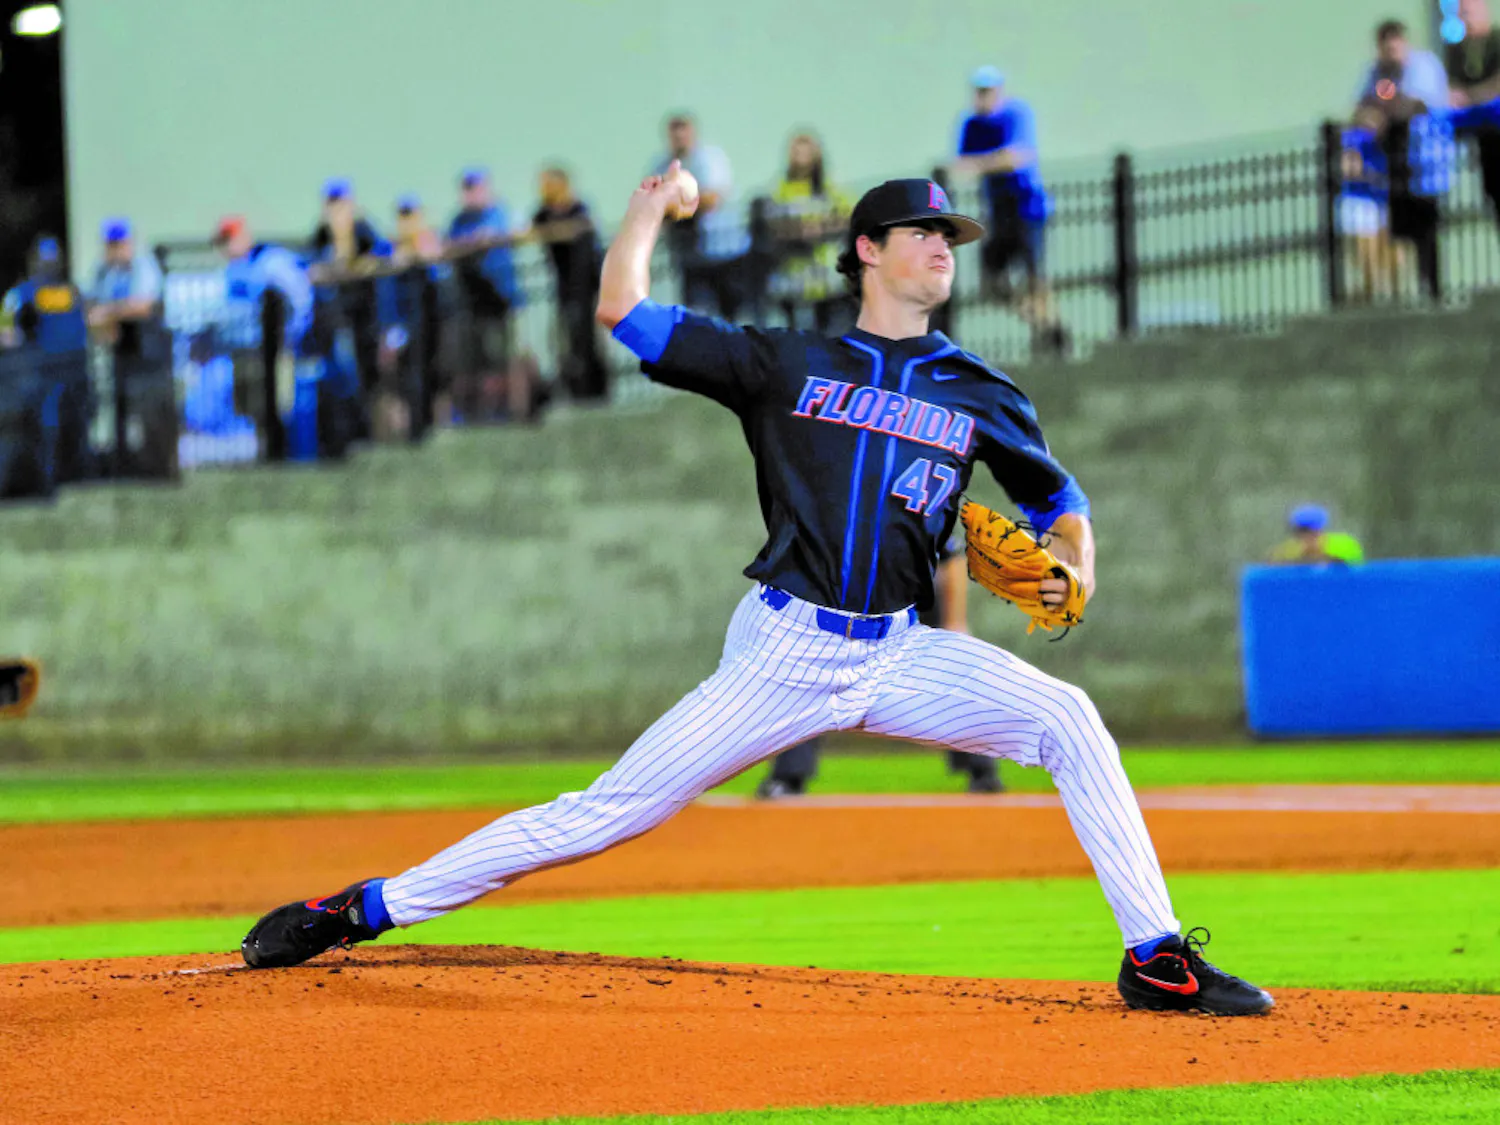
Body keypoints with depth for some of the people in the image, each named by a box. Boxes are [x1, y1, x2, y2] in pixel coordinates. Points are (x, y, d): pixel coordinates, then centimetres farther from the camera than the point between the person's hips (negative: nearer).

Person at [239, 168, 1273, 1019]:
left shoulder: (979, 393, 11)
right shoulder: (788, 365, 5)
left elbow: (1058, 497, 22)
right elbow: (622, 307, 2)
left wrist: (1074, 570, 2)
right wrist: (655, 202, 9)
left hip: (900, 656, 2)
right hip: (783, 648, -2)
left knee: (1068, 720, -20)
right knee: (608, 812, -7)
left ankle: (1158, 960, -17)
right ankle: (361, 909, -1)